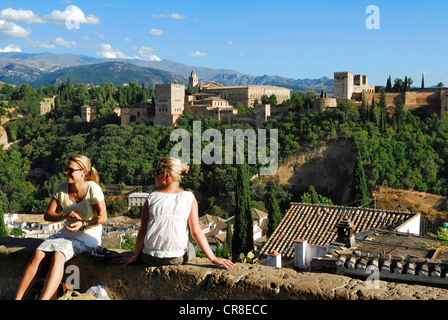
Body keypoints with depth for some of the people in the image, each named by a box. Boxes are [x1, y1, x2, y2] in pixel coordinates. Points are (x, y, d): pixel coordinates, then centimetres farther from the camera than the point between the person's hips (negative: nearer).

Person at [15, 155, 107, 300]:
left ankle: (43, 298, -39)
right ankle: (18, 298, -23)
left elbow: (102, 217, -12)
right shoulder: (62, 188, 0)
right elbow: (48, 215, 2)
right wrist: (66, 215, -18)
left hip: (88, 235, -5)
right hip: (67, 232, 5)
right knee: (38, 254, -22)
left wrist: (83, 224, -28)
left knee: (58, 255, -33)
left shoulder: (93, 189, -14)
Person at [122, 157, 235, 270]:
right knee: (190, 249, 33)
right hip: (178, 259, 0)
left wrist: (135, 256, 8)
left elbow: (143, 231, -5)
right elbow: (196, 232, -11)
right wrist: (213, 258, -8)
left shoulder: (151, 198, -5)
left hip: (150, 259, 0)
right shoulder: (189, 198, -6)